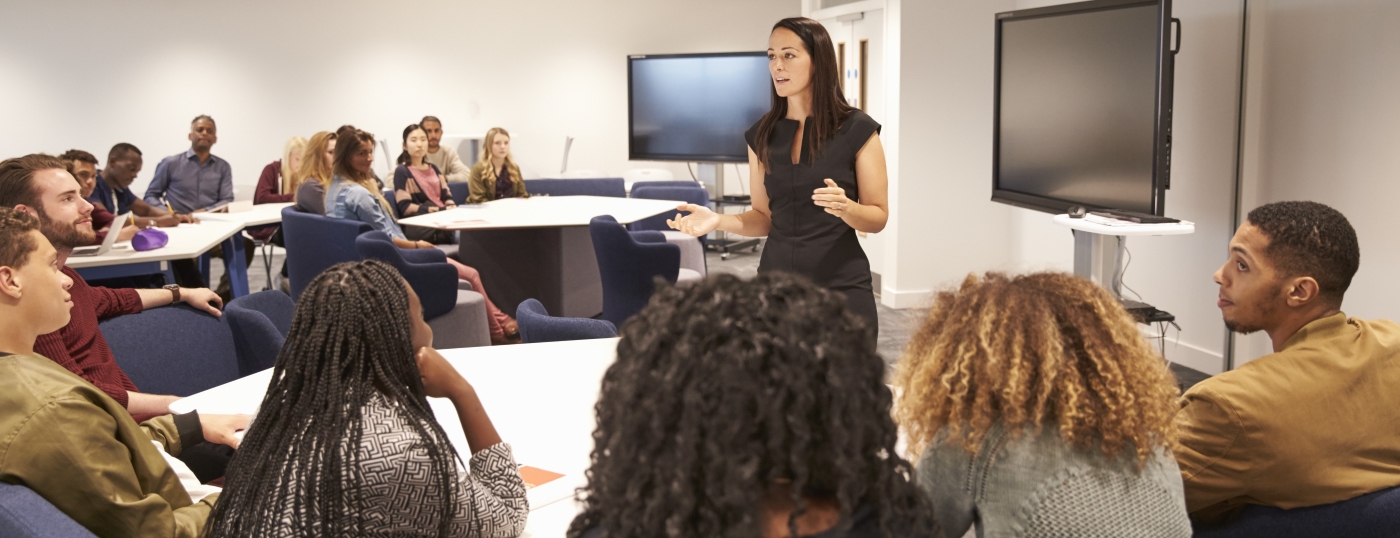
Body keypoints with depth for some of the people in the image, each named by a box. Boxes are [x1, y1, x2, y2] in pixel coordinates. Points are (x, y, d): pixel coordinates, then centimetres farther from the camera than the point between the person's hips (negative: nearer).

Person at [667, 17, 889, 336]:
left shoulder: (857, 130, -6)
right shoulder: (762, 134, 5)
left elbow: (878, 217, -3)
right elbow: (764, 217, 10)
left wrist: (846, 208, -24)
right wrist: (718, 220, -8)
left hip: (841, 289, -3)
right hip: (776, 284, 3)